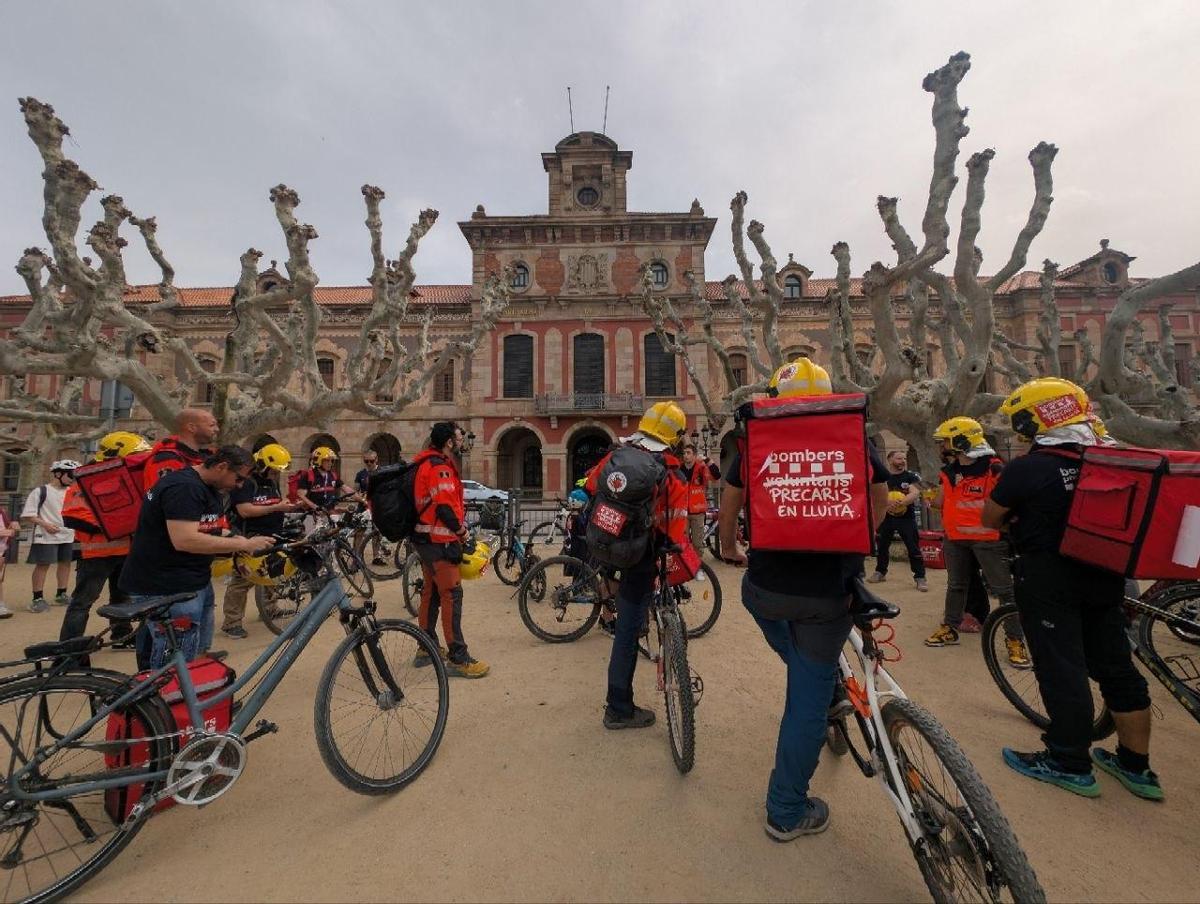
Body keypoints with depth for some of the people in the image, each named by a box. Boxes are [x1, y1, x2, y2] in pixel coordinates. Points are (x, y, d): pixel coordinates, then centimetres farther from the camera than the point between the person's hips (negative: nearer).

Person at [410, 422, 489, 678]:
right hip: (439, 539, -11)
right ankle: (458, 659, -2)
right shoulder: (440, 466, -18)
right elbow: (444, 506, -26)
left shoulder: (426, 462, 14)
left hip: (426, 538, 11)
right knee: (452, 594, -7)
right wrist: (461, 531, -11)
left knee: (431, 591, 18)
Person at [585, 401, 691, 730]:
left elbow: (588, 492, 9)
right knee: (628, 631, 7)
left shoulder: (615, 455, 1)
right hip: (637, 558, -5)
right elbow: (675, 535, -11)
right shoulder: (672, 476, -11)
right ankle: (619, 710, 21)